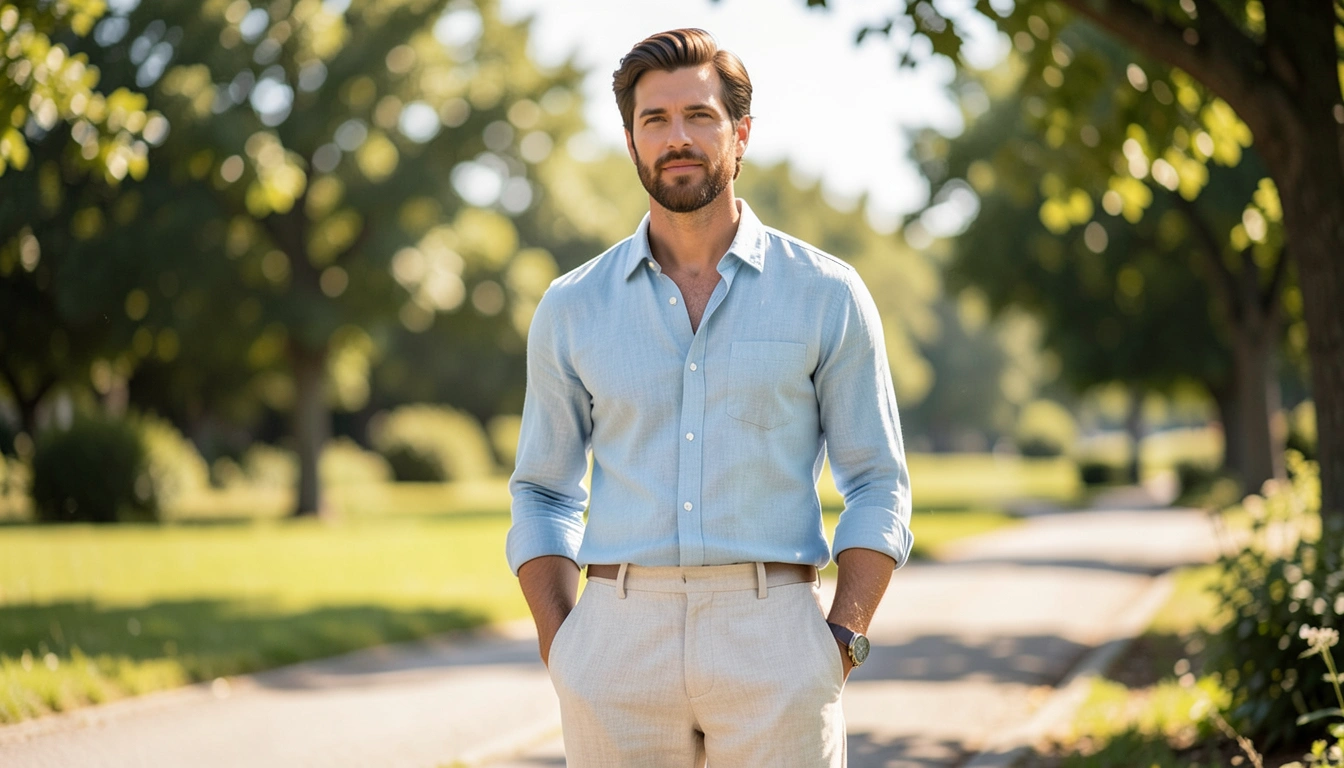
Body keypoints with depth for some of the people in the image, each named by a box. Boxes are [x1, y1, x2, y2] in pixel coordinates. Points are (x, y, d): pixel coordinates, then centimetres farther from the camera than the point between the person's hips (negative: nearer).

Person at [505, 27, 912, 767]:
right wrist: (559, 653, 0)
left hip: (773, 648, -1)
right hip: (621, 647, 2)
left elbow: (878, 489, 5)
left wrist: (839, 647, -7)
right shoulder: (571, 308, 8)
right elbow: (543, 496, 14)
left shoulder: (826, 295, 3)